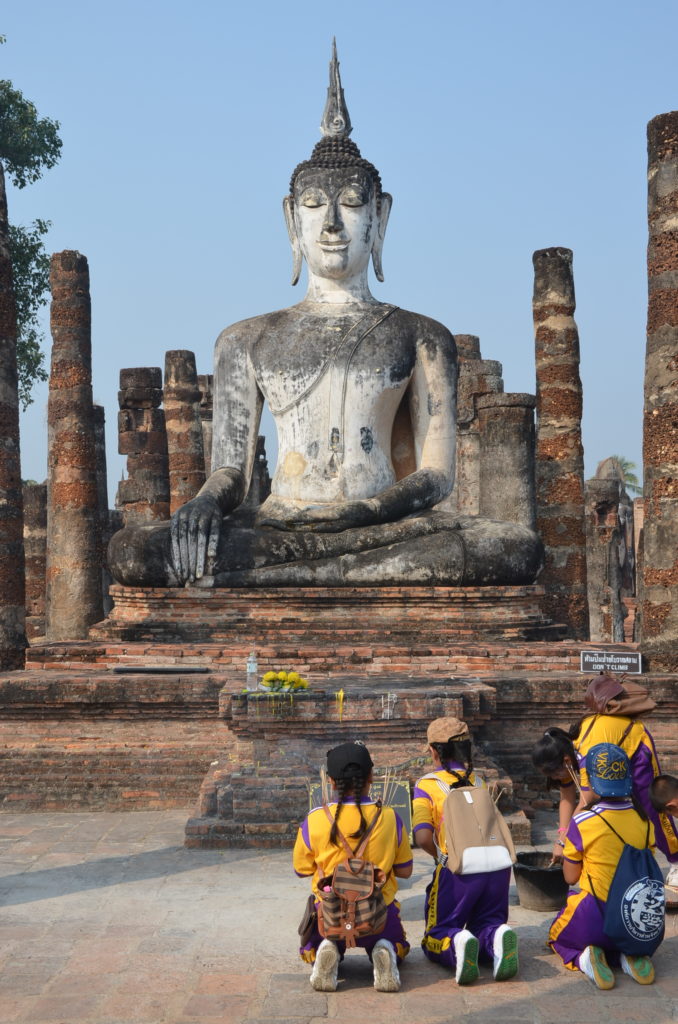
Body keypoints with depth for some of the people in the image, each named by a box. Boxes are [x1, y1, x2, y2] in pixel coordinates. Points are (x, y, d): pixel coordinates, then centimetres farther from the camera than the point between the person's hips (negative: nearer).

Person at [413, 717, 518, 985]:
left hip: (458, 870, -4)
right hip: (498, 865, 4)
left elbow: (423, 838, -9)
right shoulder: (479, 782, 18)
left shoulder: (426, 785, 3)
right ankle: (497, 936, -13)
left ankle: (456, 945, -23)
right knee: (487, 922, 24)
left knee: (436, 937, 13)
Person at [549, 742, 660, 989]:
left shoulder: (582, 823, -15)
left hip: (595, 916, -4)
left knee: (558, 935, 28)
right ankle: (628, 955, 2)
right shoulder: (644, 820, -1)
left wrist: (566, 852, 13)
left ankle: (582, 958, -6)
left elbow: (570, 877, -5)